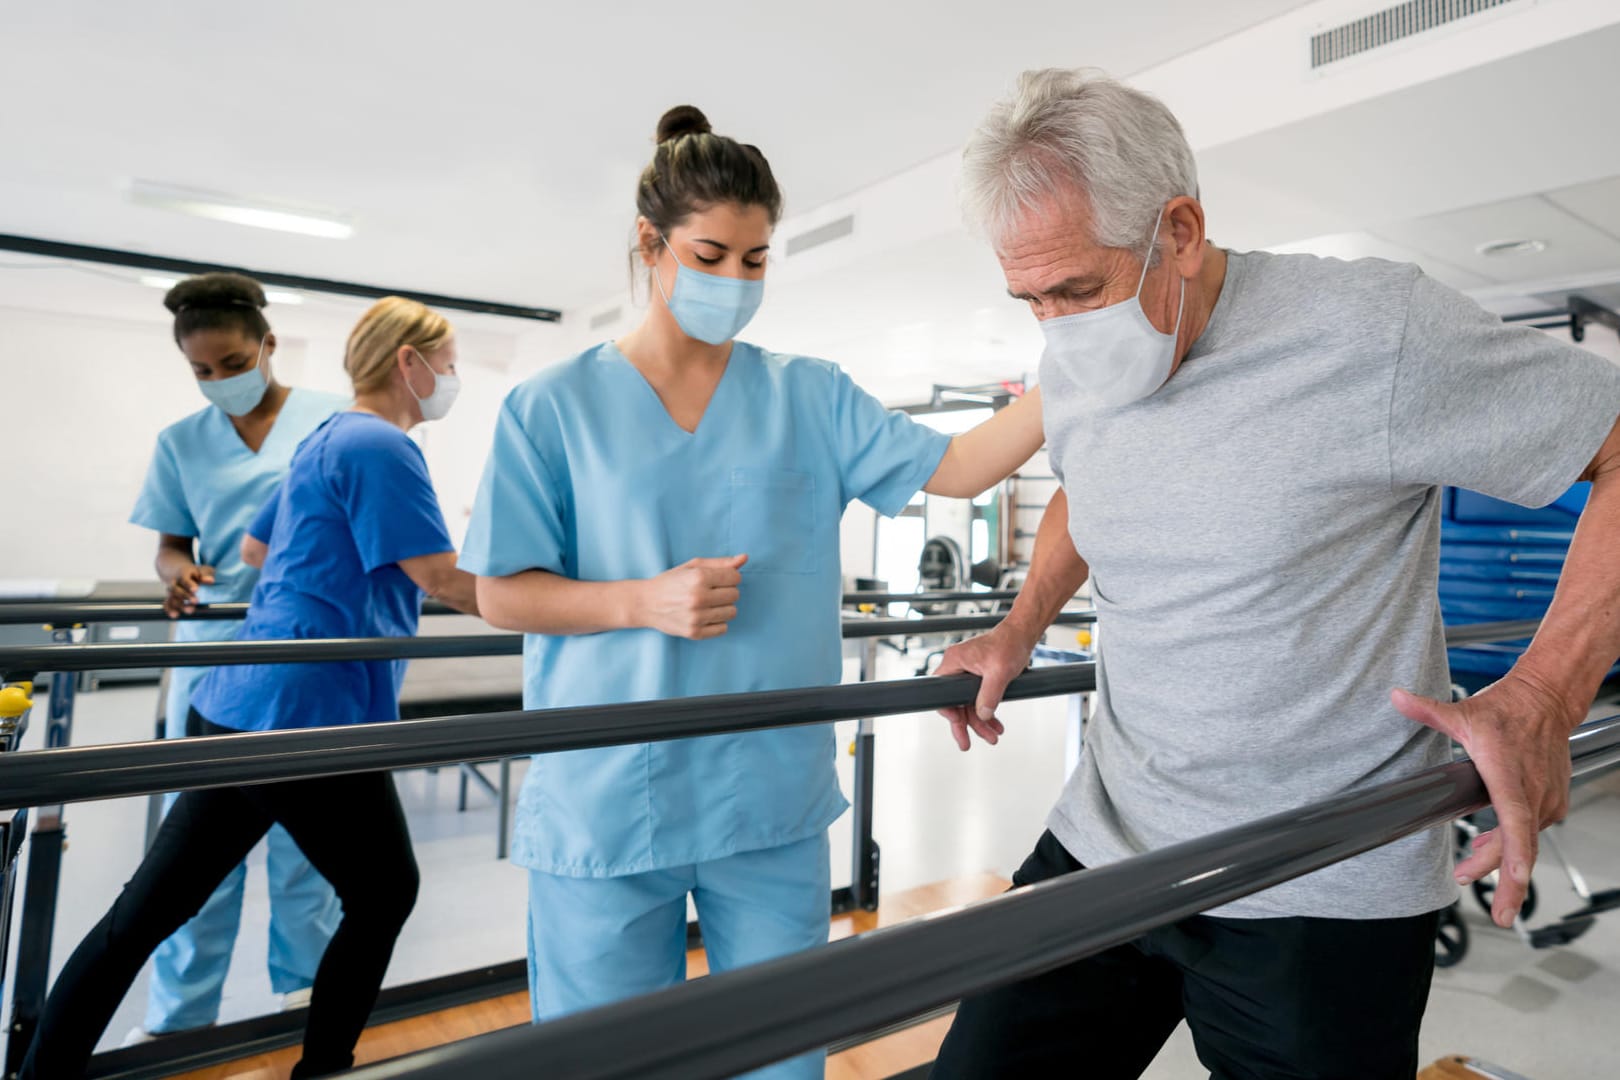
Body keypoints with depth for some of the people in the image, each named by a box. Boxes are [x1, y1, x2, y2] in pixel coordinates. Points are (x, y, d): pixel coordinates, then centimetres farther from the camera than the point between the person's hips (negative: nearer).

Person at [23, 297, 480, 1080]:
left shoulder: (324, 439, 16)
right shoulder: (382, 447, -13)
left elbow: (256, 548, 28)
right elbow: (444, 581, -18)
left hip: (240, 703, 9)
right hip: (309, 717, -9)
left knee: (141, 914, 13)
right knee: (384, 896, 10)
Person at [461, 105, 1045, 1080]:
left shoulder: (810, 397, 5)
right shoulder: (557, 406, 0)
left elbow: (954, 467, -3)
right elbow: (502, 595, -1)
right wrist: (644, 603, -16)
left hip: (774, 805, 2)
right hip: (605, 808, -1)